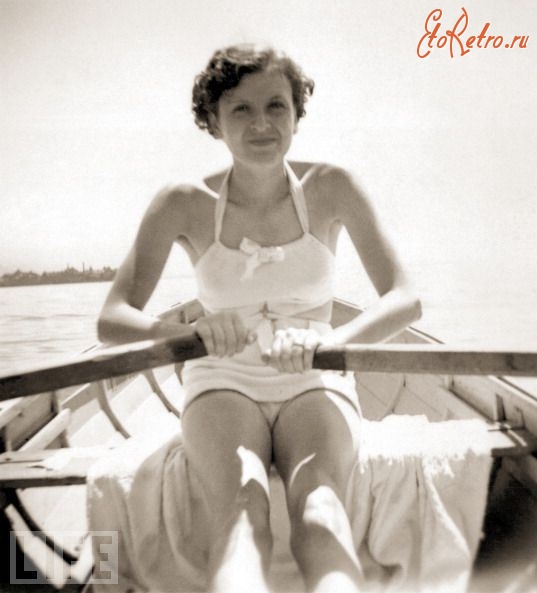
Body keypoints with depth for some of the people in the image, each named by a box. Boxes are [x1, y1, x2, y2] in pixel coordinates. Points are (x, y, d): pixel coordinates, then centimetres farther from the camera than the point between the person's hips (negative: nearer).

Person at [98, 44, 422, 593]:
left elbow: (404, 300, -8)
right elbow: (111, 320, -10)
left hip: (314, 386, 1)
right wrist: (191, 330, -32)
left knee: (316, 493, -33)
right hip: (224, 387, 0)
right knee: (240, 502, -33)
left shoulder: (330, 188, -3)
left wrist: (333, 340, -30)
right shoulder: (184, 205, -5)